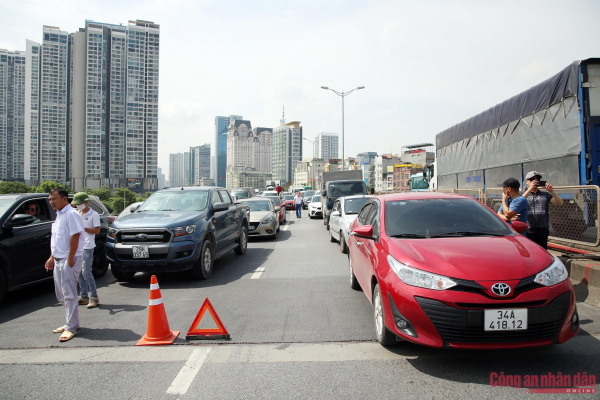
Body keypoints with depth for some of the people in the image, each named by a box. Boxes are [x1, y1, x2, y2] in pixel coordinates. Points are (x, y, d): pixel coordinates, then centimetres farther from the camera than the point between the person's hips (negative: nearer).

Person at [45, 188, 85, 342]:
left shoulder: (71, 214, -14)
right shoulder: (59, 215, 17)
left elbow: (75, 236, -21)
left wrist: (70, 259, -22)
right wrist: (52, 257, 19)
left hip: (69, 260, -10)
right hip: (59, 259, 10)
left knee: (69, 294, -5)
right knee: (61, 294, 15)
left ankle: (71, 327, 2)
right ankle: (71, 322, 26)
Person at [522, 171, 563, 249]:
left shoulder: (546, 195, 17)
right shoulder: (524, 194, 9)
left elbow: (560, 203, 4)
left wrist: (552, 191, -12)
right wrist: (529, 189, -20)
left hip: (543, 230, 3)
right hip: (528, 230, -3)